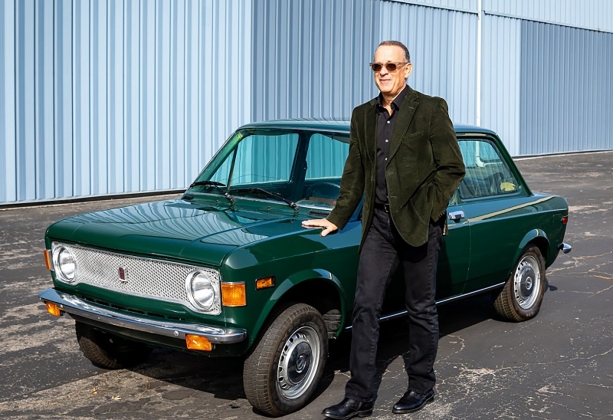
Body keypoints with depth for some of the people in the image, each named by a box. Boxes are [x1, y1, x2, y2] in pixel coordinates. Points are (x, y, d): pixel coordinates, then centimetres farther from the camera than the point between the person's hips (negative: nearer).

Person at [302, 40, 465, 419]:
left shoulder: (431, 110, -6)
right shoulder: (363, 115, 10)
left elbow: (453, 168, -7)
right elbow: (355, 174, 16)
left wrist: (425, 212, -12)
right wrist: (337, 219, 12)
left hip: (420, 224, -4)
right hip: (379, 224, 5)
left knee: (421, 309, 8)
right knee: (365, 307, 1)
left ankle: (422, 386, 25)